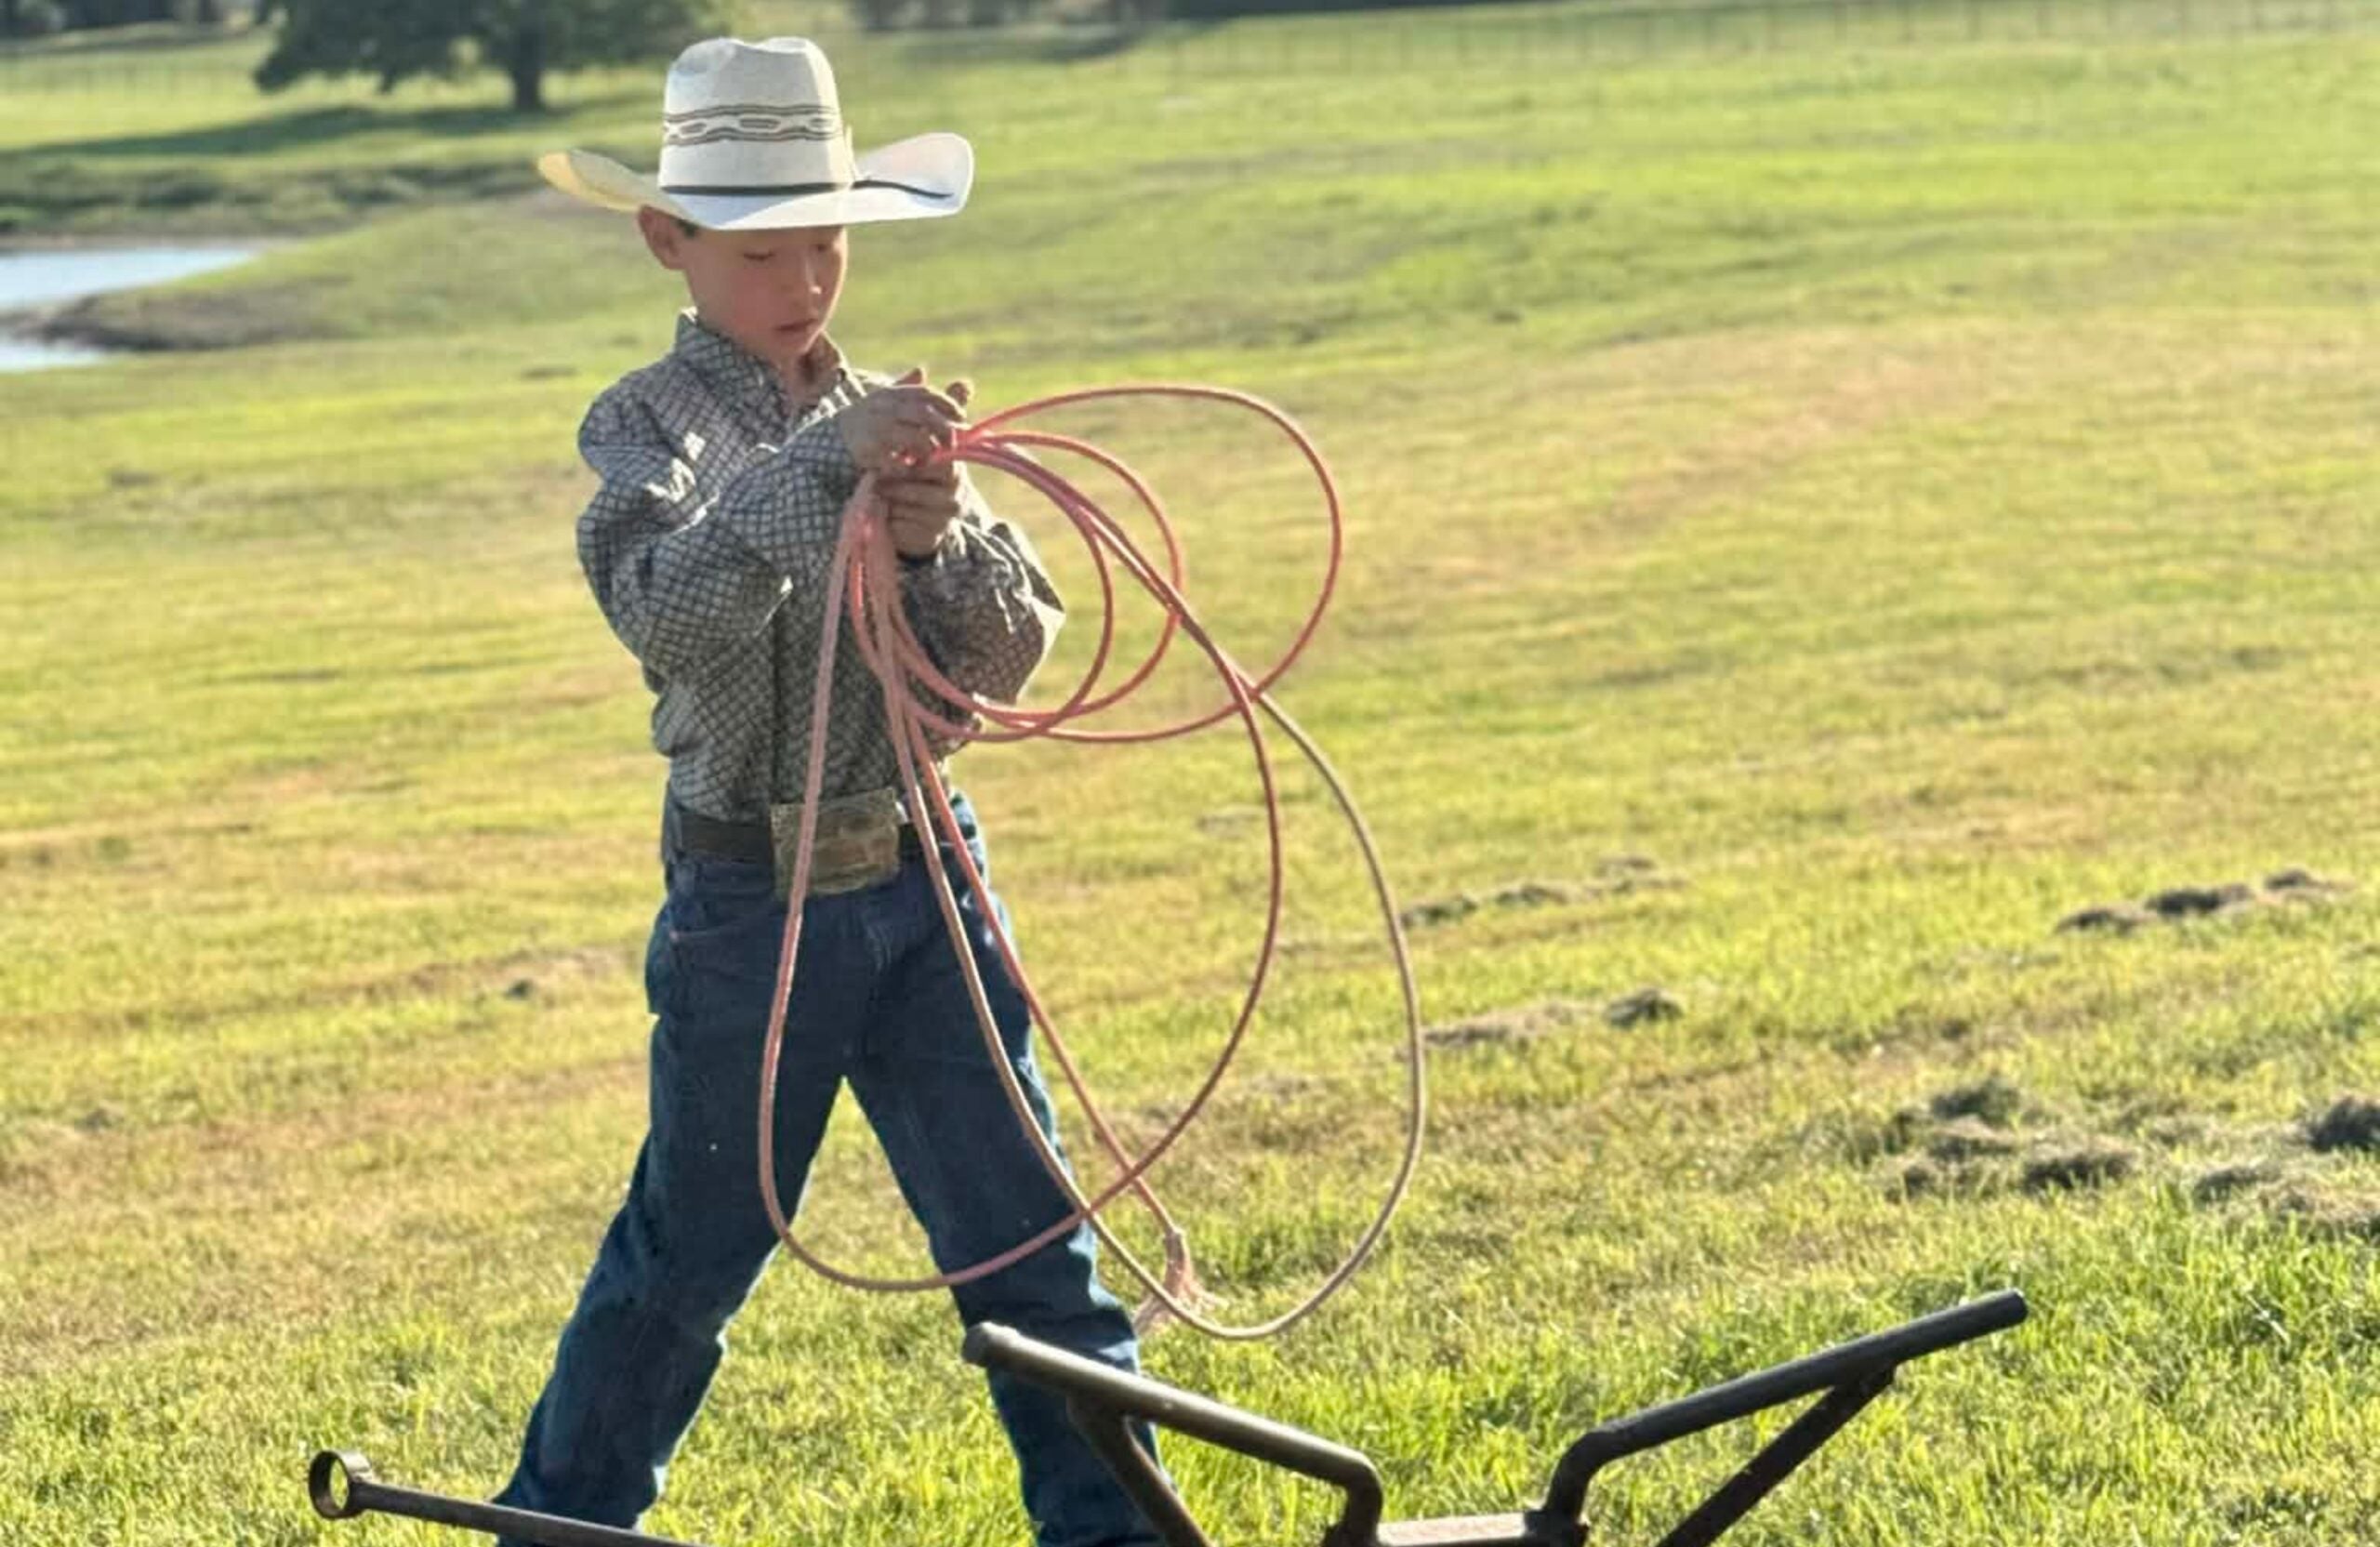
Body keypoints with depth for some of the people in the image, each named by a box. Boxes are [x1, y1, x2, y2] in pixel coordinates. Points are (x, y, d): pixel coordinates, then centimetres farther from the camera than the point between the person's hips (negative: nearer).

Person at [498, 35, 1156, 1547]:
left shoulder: (892, 418, 8)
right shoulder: (652, 425, -5)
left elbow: (1016, 653, 2)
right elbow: (669, 613, -27)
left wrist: (941, 538, -17)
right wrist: (825, 461, -36)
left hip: (921, 875, 4)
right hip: (753, 900, -4)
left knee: (1029, 1237, 5)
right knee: (688, 1257, 6)